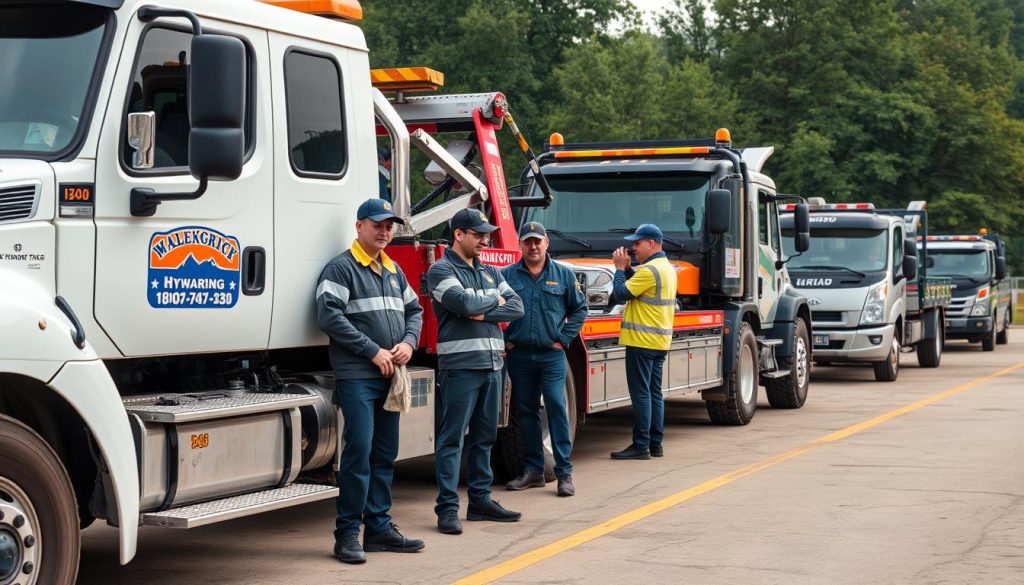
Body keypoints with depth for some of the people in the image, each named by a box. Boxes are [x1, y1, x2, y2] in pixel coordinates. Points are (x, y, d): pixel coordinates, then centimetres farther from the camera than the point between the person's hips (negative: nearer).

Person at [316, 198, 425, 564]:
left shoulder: (393, 270, 18)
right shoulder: (341, 268, -5)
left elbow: (414, 310, 23)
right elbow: (329, 315, -16)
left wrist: (408, 342, 1)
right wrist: (373, 350, -17)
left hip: (390, 376, 8)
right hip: (357, 377, -7)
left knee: (385, 454, 10)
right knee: (359, 451, -11)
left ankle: (379, 526, 18)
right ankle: (348, 533, -5)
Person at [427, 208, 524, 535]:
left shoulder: (490, 272, 17)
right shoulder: (441, 271, -4)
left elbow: (516, 308, 6)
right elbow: (465, 304, -19)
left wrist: (483, 314, -9)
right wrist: (495, 301, 0)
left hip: (492, 364, 7)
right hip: (460, 365, -7)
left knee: (484, 437, 12)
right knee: (452, 438, -5)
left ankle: (480, 500, 20)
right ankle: (447, 508, -4)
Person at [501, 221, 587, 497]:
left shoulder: (563, 275, 5)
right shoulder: (507, 276, 5)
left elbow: (579, 309, 9)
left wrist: (564, 339, 0)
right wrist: (504, 339, 2)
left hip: (551, 355, -2)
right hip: (519, 356, 2)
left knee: (557, 408, -10)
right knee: (526, 412, 8)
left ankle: (564, 472, -7)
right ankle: (533, 469, 17)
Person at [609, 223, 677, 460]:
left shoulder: (650, 270, -17)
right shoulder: (667, 267, 15)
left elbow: (621, 293, -17)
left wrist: (620, 268, -4)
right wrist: (627, 268, 9)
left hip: (642, 341, -10)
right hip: (660, 340, 10)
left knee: (641, 393, -7)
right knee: (654, 393, 12)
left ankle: (641, 445, -6)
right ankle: (656, 443, 15)